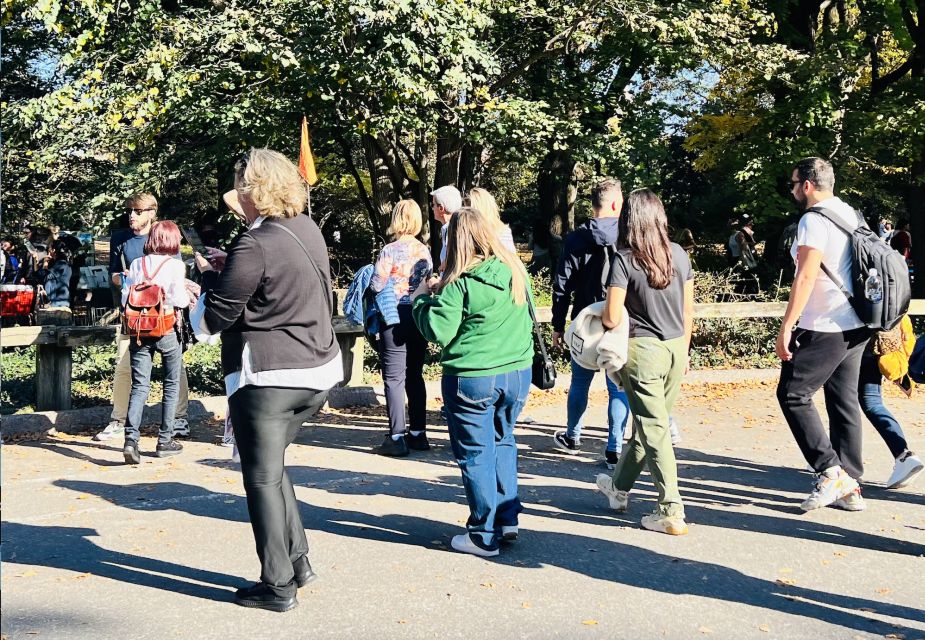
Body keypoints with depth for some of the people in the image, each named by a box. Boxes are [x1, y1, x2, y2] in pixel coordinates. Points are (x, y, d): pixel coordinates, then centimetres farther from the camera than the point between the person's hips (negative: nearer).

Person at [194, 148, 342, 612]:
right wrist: (229, 270, 13)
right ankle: (297, 560, 24)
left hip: (267, 376, -8)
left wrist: (209, 275, 5)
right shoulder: (308, 230, 6)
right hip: (318, 371, 8)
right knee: (272, 465, 22)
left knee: (263, 478, 4)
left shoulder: (254, 246, -19)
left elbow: (214, 319, -12)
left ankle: (277, 586, 10)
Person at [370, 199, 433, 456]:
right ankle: (418, 433, 18)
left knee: (394, 377, 0)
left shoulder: (390, 250, -13)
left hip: (396, 316, -6)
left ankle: (397, 437, -1)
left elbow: (376, 285, -13)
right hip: (420, 316, 6)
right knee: (415, 375, 14)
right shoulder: (425, 251, 5)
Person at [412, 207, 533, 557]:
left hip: (472, 379, -6)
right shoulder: (516, 272, 3)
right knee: (502, 442, 22)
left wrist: (422, 298, 0)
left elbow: (437, 331, -17)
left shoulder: (460, 284, -17)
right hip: (518, 372, 6)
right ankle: (507, 519, 25)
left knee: (476, 453, 5)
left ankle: (484, 535, 13)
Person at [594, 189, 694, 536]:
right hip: (676, 349, 6)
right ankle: (619, 487, 38)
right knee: (648, 422, 18)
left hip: (642, 350, -6)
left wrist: (600, 316, 7)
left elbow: (612, 318, -16)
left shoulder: (625, 259, -13)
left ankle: (672, 513, 2)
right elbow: (688, 310, 9)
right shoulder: (679, 254, 3)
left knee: (654, 429, 1)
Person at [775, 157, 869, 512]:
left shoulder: (814, 220, -14)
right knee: (844, 400, 11)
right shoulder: (851, 214, 14)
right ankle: (848, 486, 14)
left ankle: (830, 470, -8)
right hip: (857, 325, 9)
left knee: (793, 395, -2)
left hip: (824, 328, -9)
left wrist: (786, 327, -19)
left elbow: (806, 277, -21)